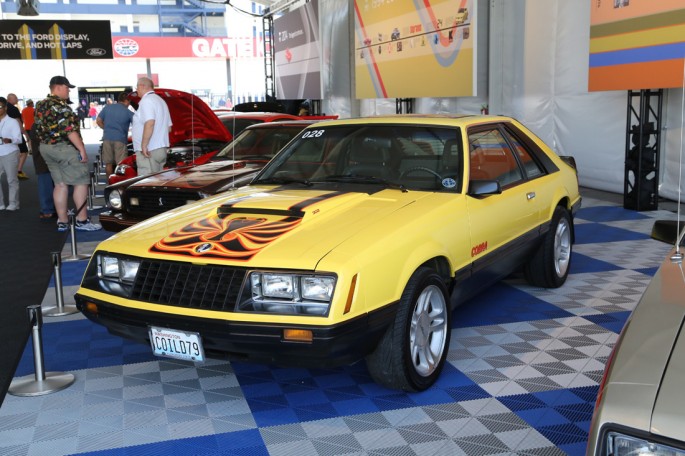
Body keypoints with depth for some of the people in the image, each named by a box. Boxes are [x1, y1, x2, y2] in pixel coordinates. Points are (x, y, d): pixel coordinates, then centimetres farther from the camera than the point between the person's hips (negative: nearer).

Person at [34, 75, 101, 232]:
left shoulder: (40, 105, 14)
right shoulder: (60, 105, -15)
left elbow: (38, 128, 19)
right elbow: (70, 130, -21)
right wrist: (82, 149, -19)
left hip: (46, 148, 9)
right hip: (64, 148, -9)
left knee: (60, 184, 12)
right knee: (81, 182, -4)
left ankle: (62, 221, 13)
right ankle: (82, 220, -5)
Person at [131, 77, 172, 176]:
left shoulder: (146, 101, -10)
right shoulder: (161, 101, 23)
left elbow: (149, 123, -24)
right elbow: (169, 127, 25)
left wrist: (144, 145, -23)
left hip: (148, 151, -10)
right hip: (162, 150, 10)